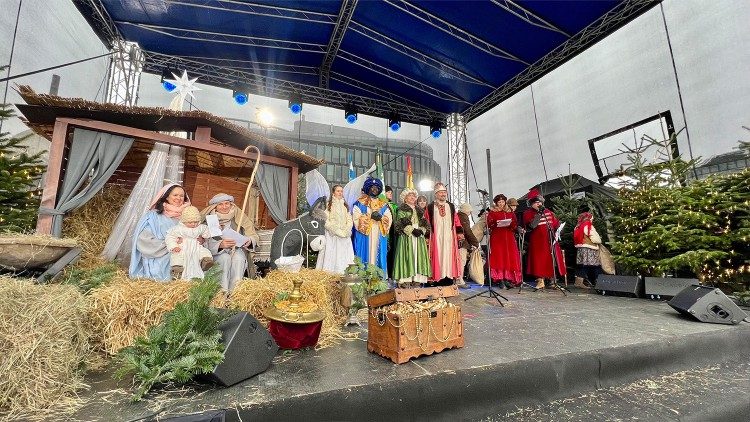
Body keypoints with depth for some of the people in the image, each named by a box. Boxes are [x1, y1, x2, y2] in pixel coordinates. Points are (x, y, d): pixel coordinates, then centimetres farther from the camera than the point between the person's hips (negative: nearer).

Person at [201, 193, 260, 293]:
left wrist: (249, 241, -27)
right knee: (225, 258, -32)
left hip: (237, 249, 1)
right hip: (217, 253, -1)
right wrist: (220, 245, -32)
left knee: (238, 258, -31)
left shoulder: (239, 217, 3)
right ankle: (223, 292, -29)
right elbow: (208, 244, -11)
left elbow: (254, 236, -3)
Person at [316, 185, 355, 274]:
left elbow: (349, 220, 10)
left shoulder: (345, 206, 16)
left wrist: (345, 231, -7)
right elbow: (326, 221, -7)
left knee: (343, 257, 1)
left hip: (344, 236, 4)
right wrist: (337, 231, -13)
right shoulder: (328, 205, 1)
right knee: (332, 256, -6)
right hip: (332, 235, -4)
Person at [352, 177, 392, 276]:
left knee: (377, 256, 4)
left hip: (379, 237, 3)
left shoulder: (383, 204, 16)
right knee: (365, 256, -4)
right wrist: (370, 216, -16)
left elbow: (388, 219, 5)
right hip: (364, 236, -3)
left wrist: (381, 218, -15)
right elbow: (357, 217, -7)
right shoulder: (360, 203, 5)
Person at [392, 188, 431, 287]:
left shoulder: (419, 210, 21)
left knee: (418, 257, 1)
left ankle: (417, 280, 4)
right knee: (408, 257, -10)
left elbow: (425, 223, 15)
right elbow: (400, 223, -9)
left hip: (419, 238, 6)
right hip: (406, 237, -5)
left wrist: (421, 230, -5)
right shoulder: (402, 209, 4)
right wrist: (412, 230, -18)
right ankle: (405, 281, -9)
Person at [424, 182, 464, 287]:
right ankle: (438, 279, 0)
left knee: (449, 256, 1)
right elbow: (425, 222, 5)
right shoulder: (430, 207, 3)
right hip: (436, 237, -2)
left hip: (449, 237, 2)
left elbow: (456, 220, 14)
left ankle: (450, 277, 5)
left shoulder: (451, 206, 13)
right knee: (438, 257, -3)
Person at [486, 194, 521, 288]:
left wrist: (511, 223, -9)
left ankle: (511, 278, 0)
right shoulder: (492, 212, 7)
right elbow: (488, 224, -2)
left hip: (509, 237, 3)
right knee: (499, 256, -8)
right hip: (497, 237, -3)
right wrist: (495, 223, -20)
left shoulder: (510, 212, 17)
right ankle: (501, 278, -7)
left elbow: (516, 224, 12)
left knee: (511, 256, -3)